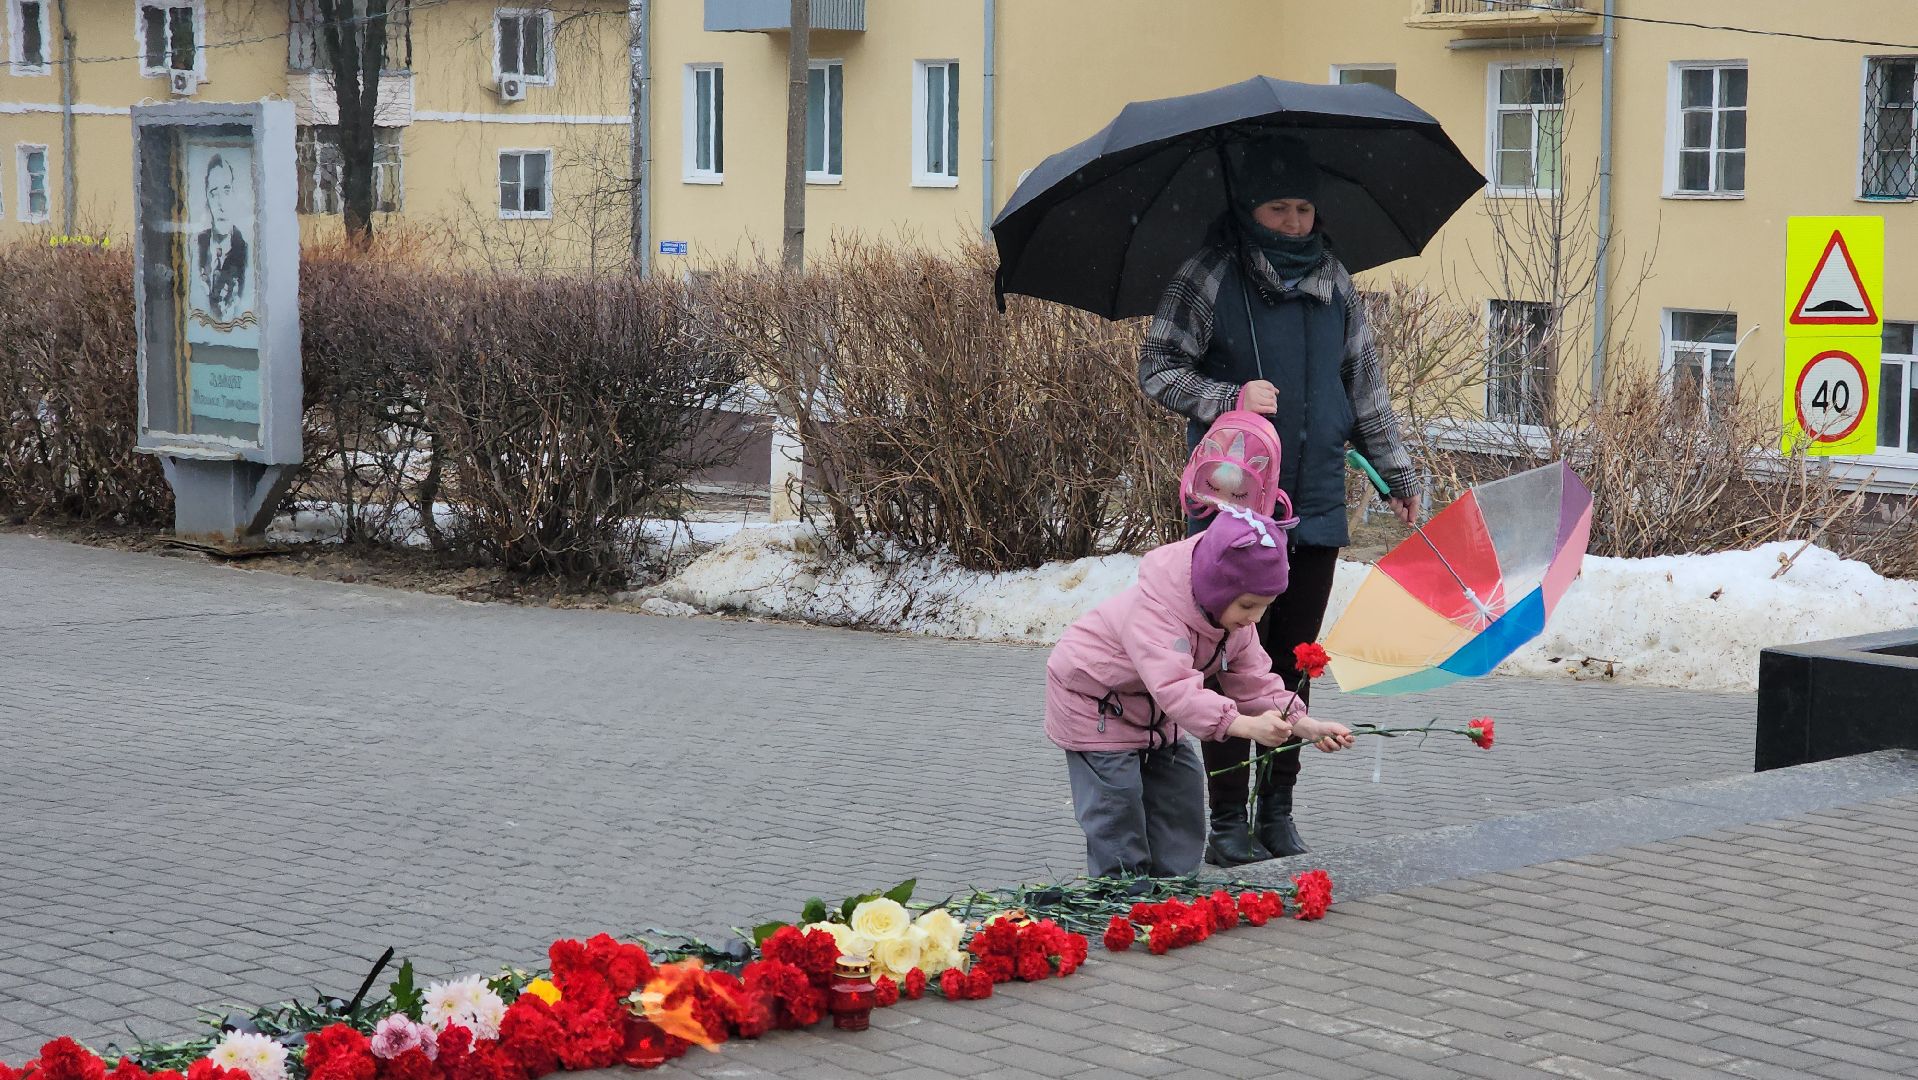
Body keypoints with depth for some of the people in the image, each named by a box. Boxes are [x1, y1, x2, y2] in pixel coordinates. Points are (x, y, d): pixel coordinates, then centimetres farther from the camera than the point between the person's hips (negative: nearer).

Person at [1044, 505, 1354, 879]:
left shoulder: (1236, 619, -10)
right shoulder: (1153, 610, -40)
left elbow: (1253, 680, -5)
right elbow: (1176, 687, -51)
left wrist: (1303, 725, -21)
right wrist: (1245, 725, -61)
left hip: (1155, 714, 9)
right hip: (1093, 705, -9)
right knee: (1117, 819, -11)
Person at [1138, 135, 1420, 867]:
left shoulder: (1333, 282, 11)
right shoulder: (1208, 278, -5)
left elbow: (1365, 386, 20)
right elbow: (1157, 369, -6)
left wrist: (1397, 474, 22)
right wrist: (1230, 398, -21)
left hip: (1316, 508, 5)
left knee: (1295, 664, 9)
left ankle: (1277, 810, 18)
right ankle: (1228, 822, 5)